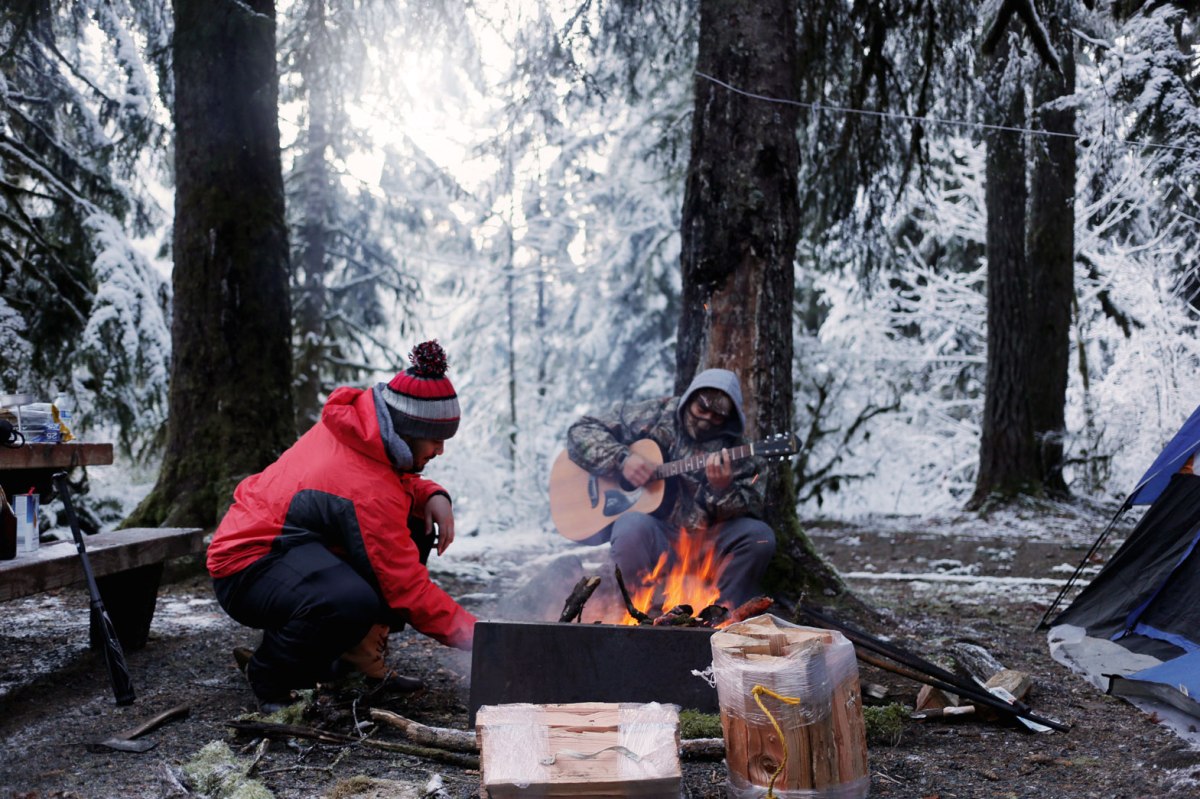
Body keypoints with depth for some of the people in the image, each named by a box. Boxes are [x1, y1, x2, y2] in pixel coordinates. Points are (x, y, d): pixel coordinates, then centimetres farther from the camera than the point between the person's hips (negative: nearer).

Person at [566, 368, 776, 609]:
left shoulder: (734, 448, 5)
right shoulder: (654, 416, 3)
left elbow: (752, 510, -3)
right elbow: (581, 431, 3)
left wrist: (723, 489, -25)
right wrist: (622, 459, -14)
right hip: (653, 535, -2)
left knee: (759, 536, -22)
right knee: (633, 525, -36)